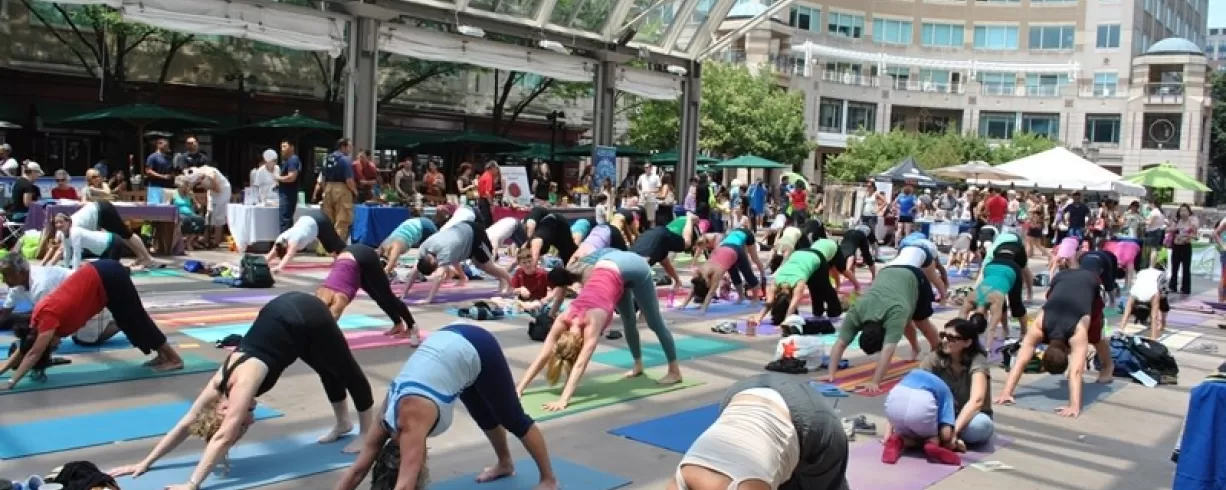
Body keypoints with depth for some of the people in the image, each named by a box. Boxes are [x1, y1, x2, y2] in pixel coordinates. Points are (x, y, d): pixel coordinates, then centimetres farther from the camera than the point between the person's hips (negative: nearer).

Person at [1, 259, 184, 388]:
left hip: (109, 279, -8)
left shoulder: (49, 316, -19)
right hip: (102, 276, 8)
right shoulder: (40, 316, 3)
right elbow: (24, 348, 15)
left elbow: (34, 353, -19)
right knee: (128, 322, 13)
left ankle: (174, 359, 7)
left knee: (136, 320, 0)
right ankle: (162, 355, 21)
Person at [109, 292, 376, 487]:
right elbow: (186, 424, -2)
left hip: (307, 318, -6)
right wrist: (145, 463, -2)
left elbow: (222, 438, -29)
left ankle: (369, 432, 31)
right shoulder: (220, 382, -9)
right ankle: (343, 423, 47)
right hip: (284, 312, 6)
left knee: (346, 371, 14)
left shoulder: (243, 383, -27)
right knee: (329, 370, 26)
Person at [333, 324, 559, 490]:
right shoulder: (389, 420, -6)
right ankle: (505, 464, 48)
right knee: (485, 417, 25)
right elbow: (356, 470, -2)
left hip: (477, 350, -7)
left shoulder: (412, 424, -25)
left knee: (513, 419, 8)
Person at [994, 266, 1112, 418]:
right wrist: (1006, 392, -42)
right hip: (1062, 279, 2)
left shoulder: (1078, 333, -39)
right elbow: (1020, 362, -35)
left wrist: (1075, 406, -54)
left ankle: (1107, 365, 32)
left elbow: (1076, 371, -46)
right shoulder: (1037, 329, -32)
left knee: (1094, 337, 4)